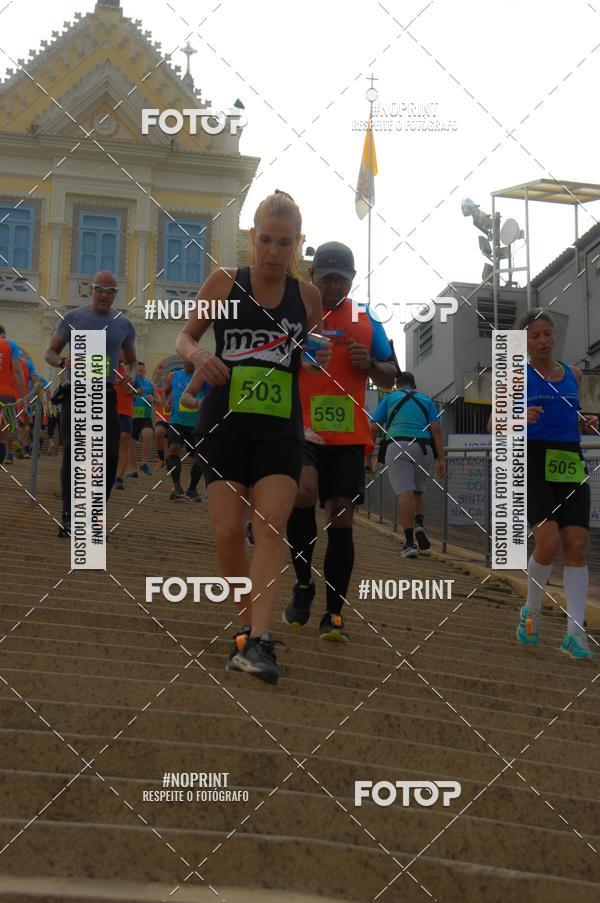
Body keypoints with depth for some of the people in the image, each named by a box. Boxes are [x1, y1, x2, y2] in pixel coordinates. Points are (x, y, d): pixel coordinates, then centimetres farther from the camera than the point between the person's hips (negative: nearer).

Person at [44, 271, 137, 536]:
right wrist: (64, 362, -15)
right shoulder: (72, 317, 5)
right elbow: (50, 352, 8)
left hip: (106, 396, 2)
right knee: (74, 452, -8)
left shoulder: (124, 325, 11)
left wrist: (131, 375, -1)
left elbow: (130, 361, 23)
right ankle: (68, 517, -4)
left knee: (110, 455, -2)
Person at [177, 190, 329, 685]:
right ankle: (250, 626, 16)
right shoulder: (225, 282, 3)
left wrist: (322, 358, -3)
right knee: (228, 532, -4)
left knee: (270, 528, -13)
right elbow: (185, 335, 9)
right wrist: (197, 356, -13)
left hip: (281, 427, 0)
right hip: (224, 423, 0)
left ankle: (259, 641, -18)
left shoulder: (307, 295, 7)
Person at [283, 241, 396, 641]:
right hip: (301, 428, -2)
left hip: (349, 435, 2)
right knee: (303, 492, -27)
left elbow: (390, 379, 15)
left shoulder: (367, 322, 11)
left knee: (341, 520, 2)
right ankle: (303, 584, -4)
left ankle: (334, 615, 12)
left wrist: (369, 364, -7)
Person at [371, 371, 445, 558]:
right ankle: (419, 525, -5)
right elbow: (436, 429, 5)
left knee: (405, 493, -9)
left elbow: (374, 427, 7)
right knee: (418, 491, 21)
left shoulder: (389, 398, 17)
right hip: (423, 449, 2)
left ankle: (409, 542, -18)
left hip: (398, 447, -2)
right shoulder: (426, 401, 20)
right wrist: (441, 459, 0)